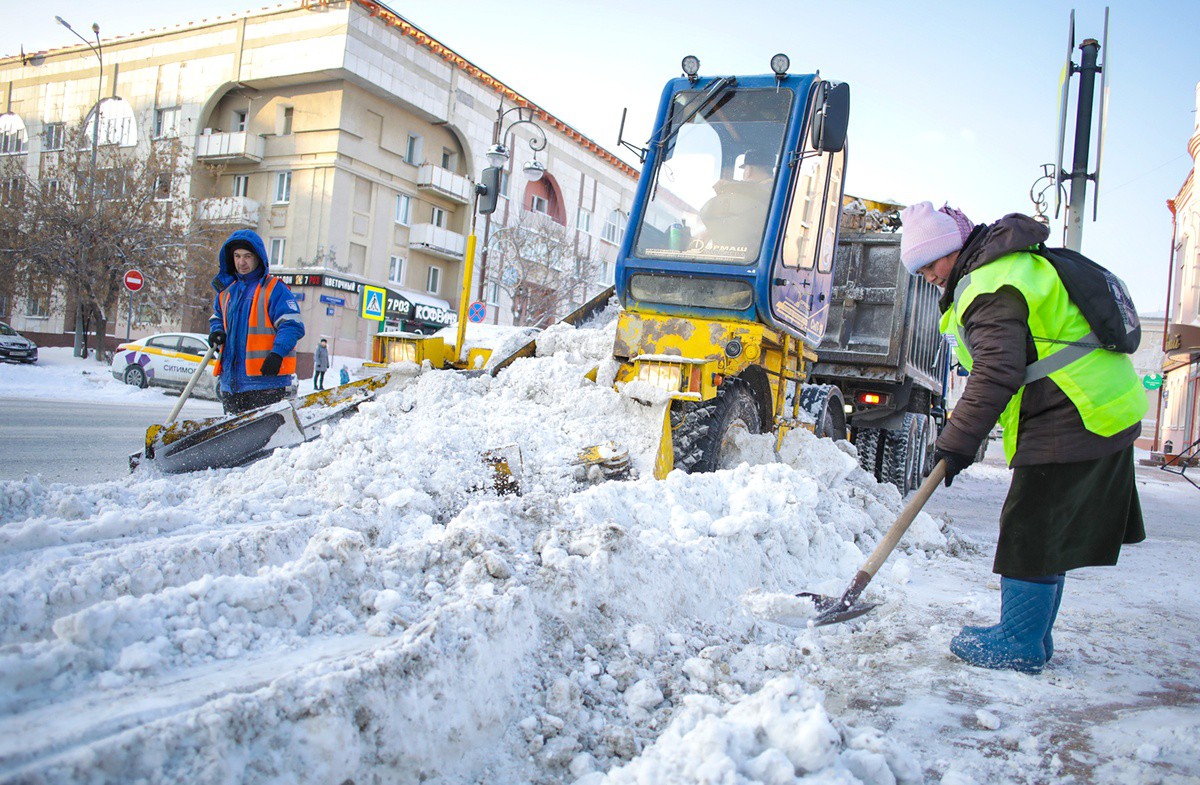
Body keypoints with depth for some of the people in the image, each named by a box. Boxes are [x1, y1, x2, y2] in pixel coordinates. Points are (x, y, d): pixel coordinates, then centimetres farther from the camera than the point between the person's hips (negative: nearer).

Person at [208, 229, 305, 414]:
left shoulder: (274, 289, -5)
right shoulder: (226, 290, 17)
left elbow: (292, 325, -11)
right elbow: (217, 318, 33)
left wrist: (277, 353, -24)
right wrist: (217, 331, 9)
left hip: (266, 379, -7)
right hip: (231, 380, 7)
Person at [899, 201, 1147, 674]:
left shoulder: (988, 289, -16)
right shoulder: (1017, 264, 17)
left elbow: (998, 372, -25)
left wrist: (957, 442, -19)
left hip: (1071, 419, -11)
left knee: (1031, 531, -3)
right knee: (1049, 531, 15)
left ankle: (1019, 644, 7)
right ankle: (1033, 636, 24)